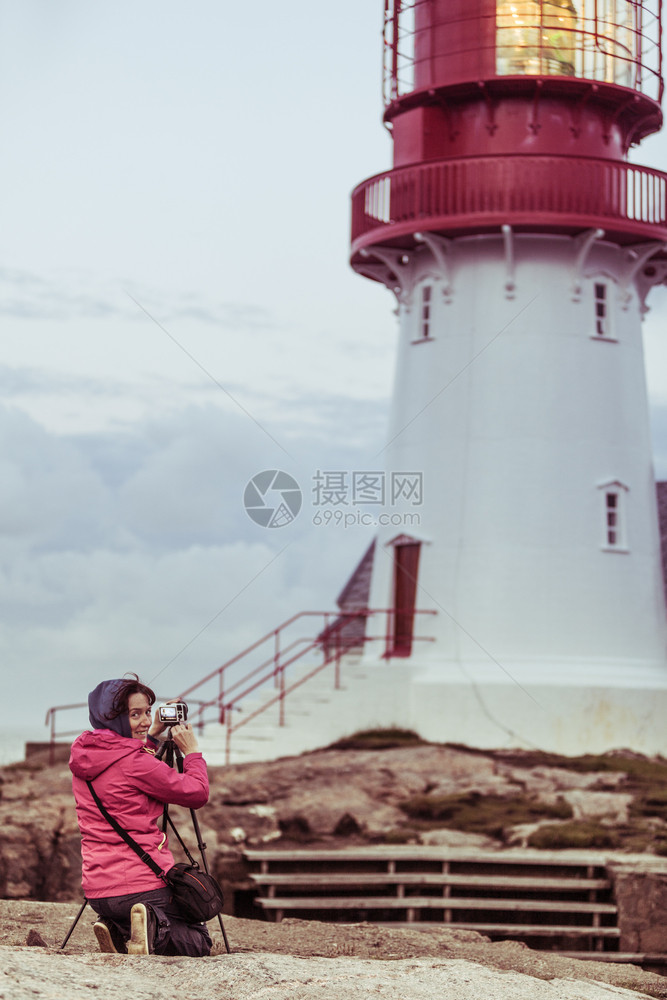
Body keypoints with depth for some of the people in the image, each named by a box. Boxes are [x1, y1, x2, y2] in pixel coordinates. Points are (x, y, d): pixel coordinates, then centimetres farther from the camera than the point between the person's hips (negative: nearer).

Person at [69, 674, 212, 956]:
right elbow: (197, 794, -7)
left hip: (97, 892, 7)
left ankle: (117, 931, -1)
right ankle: (154, 930, -18)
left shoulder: (81, 755, 7)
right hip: (144, 885, -7)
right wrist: (192, 752, 7)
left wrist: (154, 734, 25)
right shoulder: (134, 761, -15)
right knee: (199, 942, 12)